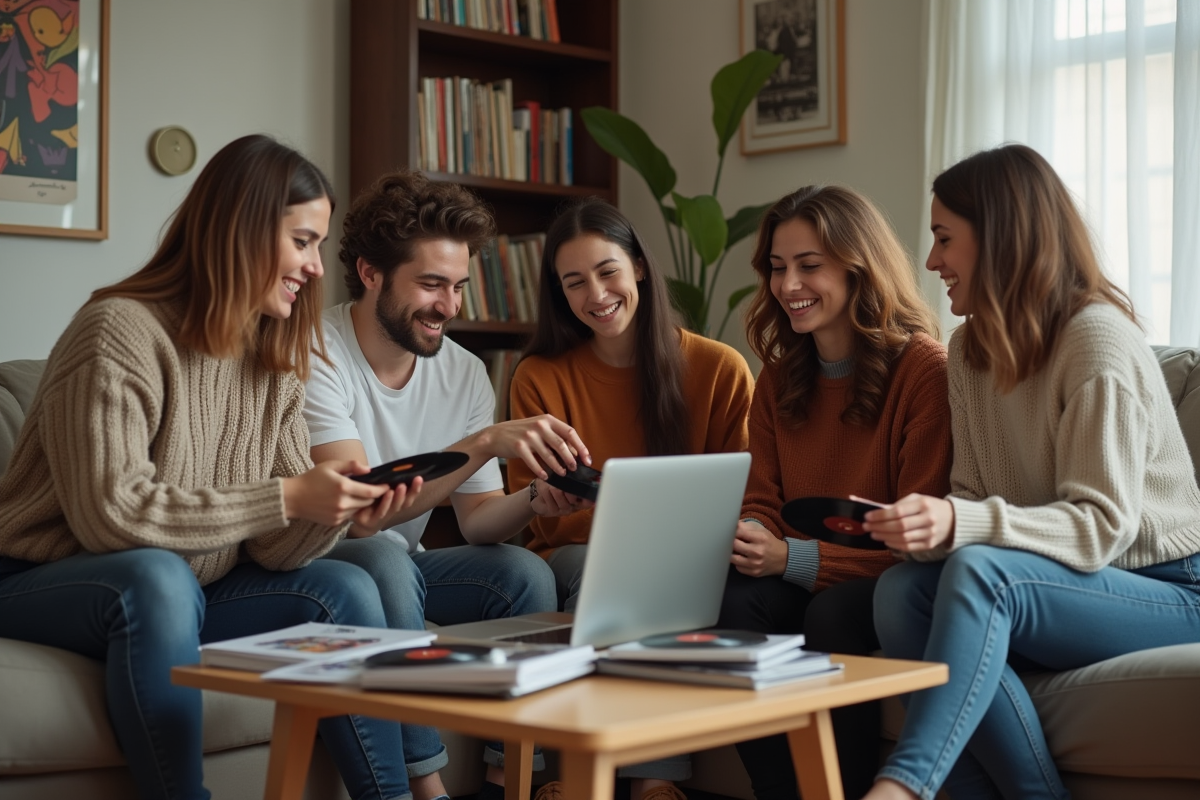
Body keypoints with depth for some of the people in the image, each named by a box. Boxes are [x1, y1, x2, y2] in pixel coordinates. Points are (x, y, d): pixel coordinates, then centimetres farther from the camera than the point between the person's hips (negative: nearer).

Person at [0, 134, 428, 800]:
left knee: (345, 590, -7)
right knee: (158, 577, -36)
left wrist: (335, 505, -23)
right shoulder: (122, 332, -18)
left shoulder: (274, 359, 6)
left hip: (186, 594, 7)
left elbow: (272, 549, -1)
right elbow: (110, 513, -28)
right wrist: (286, 497, -27)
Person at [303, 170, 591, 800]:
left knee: (525, 572, -18)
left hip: (399, 564, 6)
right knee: (384, 556, -35)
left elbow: (477, 519, -2)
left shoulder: (464, 373, -1)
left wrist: (533, 501, -25)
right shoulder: (314, 354, -21)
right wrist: (487, 442, -39)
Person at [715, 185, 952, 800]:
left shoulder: (925, 369, -11)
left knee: (832, 613, -35)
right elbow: (762, 501, 9)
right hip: (801, 582, 5)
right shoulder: (779, 376, 11)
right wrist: (744, 537, -16)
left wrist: (793, 557, -23)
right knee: (733, 601, -26)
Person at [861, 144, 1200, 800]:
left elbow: (1100, 526, -21)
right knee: (900, 589, -23)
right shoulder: (970, 348, 9)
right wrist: (924, 526, -18)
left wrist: (961, 525, -35)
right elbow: (976, 502, 5)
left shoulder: (1099, 340, -15)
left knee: (977, 572, -34)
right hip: (1065, 585, 7)